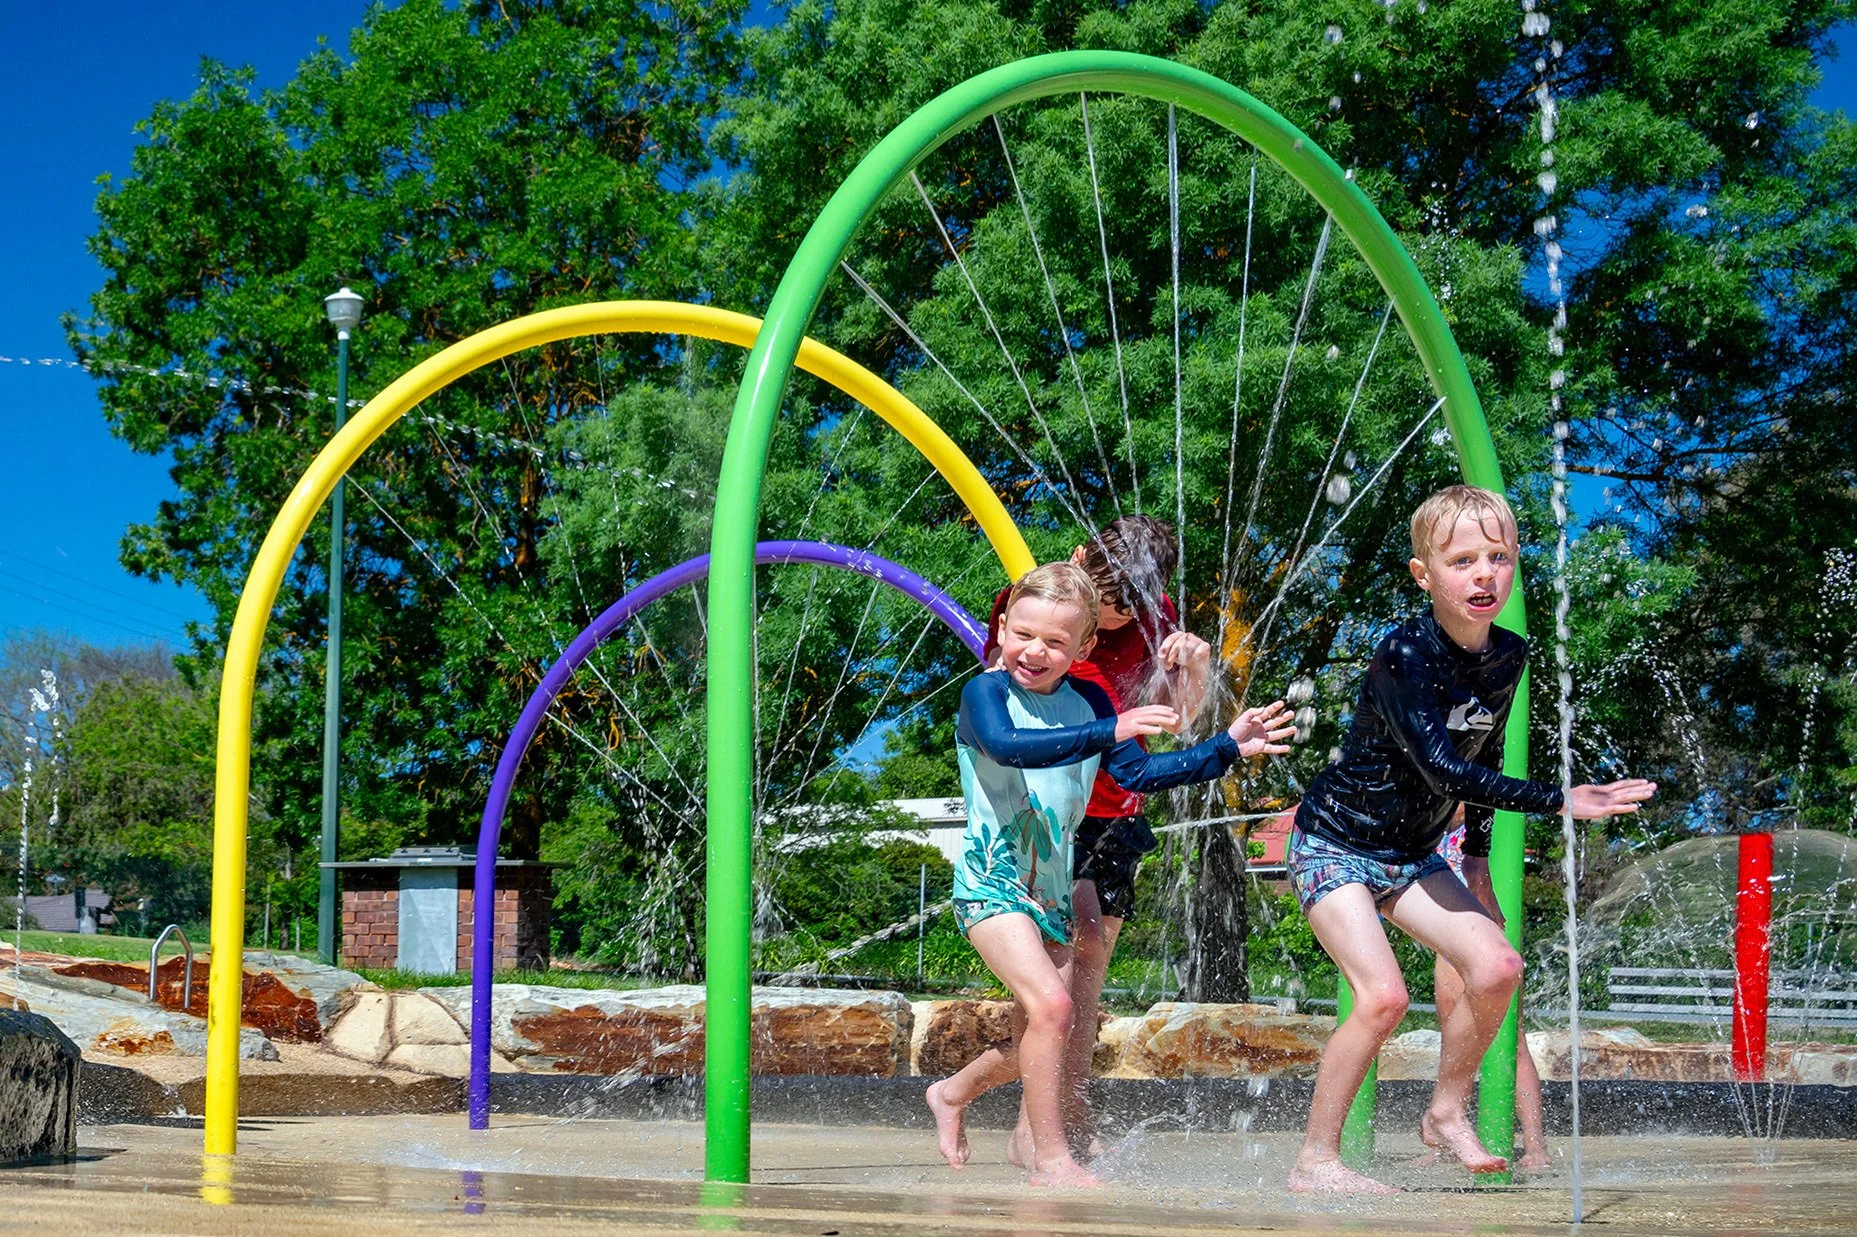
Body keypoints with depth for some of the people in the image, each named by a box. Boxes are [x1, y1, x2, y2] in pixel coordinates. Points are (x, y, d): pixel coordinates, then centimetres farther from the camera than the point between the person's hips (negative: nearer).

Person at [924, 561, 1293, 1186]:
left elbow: (1140, 773, 8)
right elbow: (1008, 746, -33)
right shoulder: (986, 691, -11)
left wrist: (1226, 747, 0)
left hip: (1053, 891, 7)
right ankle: (1051, 1159, -12)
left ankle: (951, 1093, 37)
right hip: (992, 882, -7)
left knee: (1046, 1035, 12)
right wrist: (1109, 732, -42)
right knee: (1050, 1006, -23)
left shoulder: (1088, 703, 7)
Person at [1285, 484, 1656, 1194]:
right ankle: (1314, 1163, -7)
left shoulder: (1507, 657, -2)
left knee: (1496, 965, -7)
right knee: (1383, 994, -20)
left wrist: (1477, 860, 15)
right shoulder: (1403, 655, -25)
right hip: (1334, 845, -7)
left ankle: (1447, 1115, 15)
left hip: (1411, 855, 7)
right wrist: (1559, 801, -34)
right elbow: (1442, 768, -32)